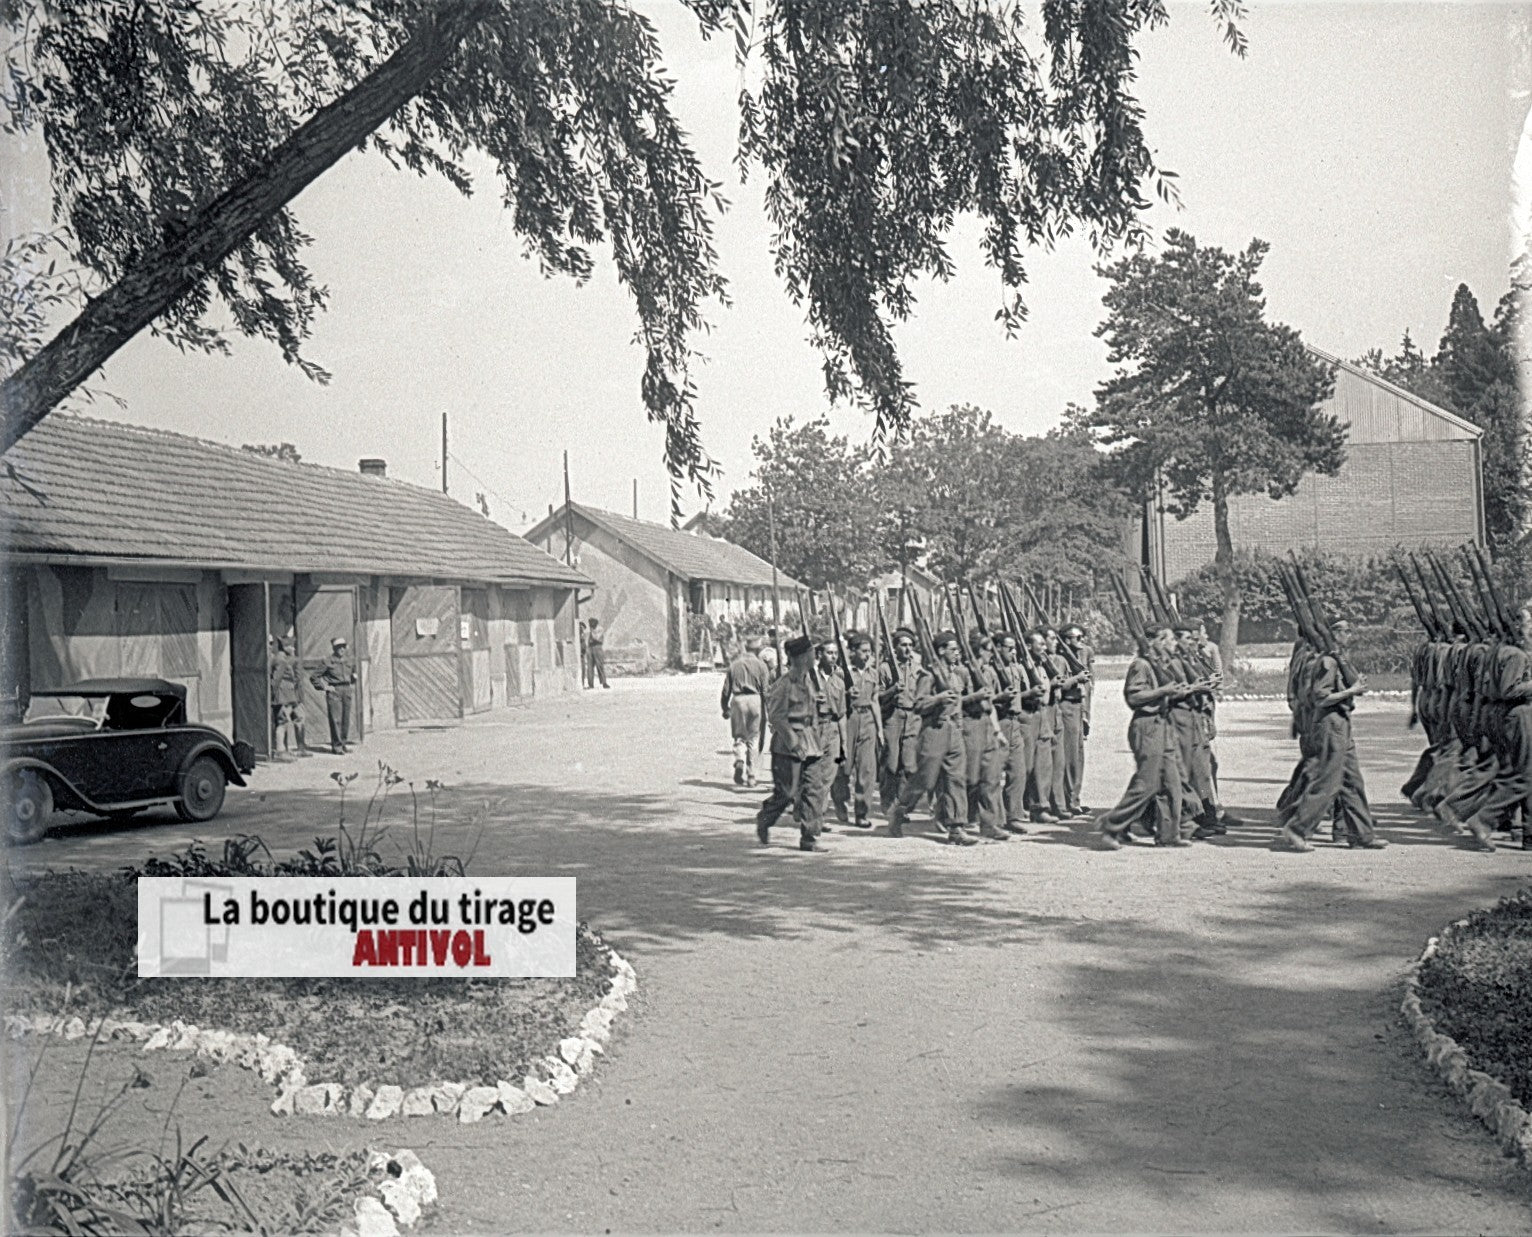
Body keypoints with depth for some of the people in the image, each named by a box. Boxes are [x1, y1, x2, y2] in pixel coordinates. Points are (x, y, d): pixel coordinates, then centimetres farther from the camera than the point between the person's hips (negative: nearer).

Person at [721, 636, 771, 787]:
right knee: (753, 738, 8)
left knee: (739, 737, 10)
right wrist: (768, 708, 3)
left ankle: (739, 761, -20)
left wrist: (725, 708, 17)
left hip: (738, 701, 1)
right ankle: (750, 777, 10)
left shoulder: (734, 664, 9)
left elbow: (726, 689, 9)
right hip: (755, 701, -1)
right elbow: (766, 689, -3)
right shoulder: (760, 665, 1)